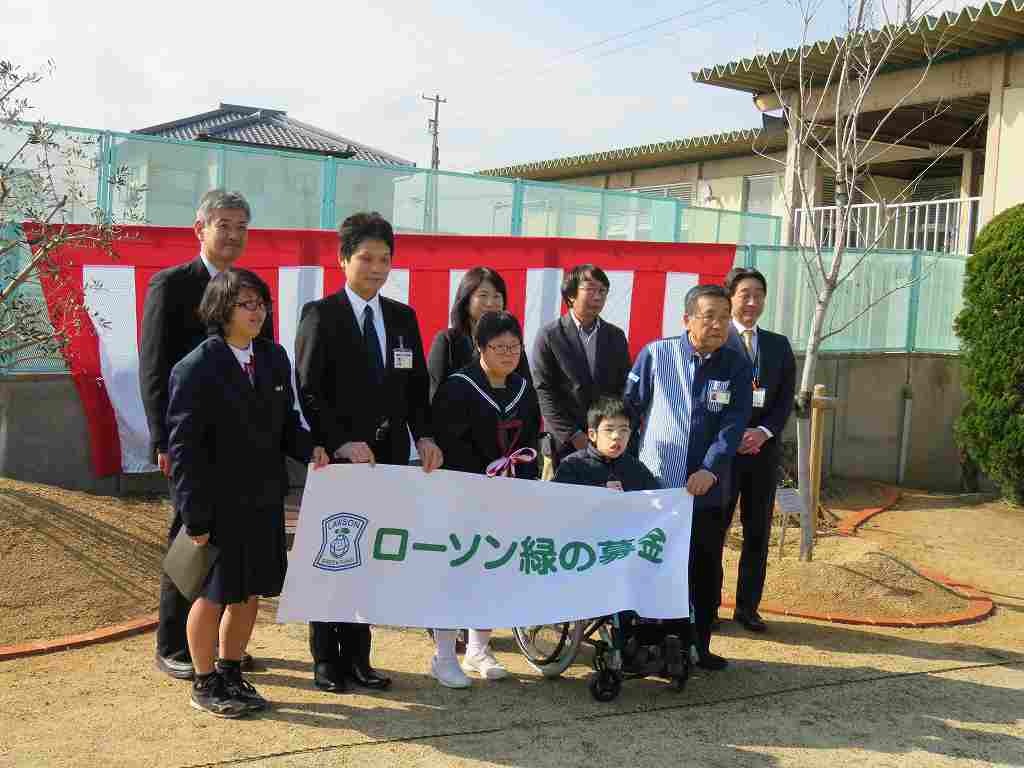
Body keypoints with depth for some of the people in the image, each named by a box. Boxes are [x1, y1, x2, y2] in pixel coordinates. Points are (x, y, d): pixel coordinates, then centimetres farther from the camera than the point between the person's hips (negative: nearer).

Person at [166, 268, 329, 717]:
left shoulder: (274, 358, 7)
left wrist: (309, 449, -7)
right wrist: (194, 518, -15)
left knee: (250, 593, 15)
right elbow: (183, 448, -13)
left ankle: (230, 673, 33)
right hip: (219, 506, -6)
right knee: (214, 595, 7)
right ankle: (205, 685, 25)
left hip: (264, 501, 6)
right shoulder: (196, 369, -13)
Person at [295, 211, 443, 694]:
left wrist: (423, 436, -2)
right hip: (337, 458, -4)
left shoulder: (402, 317, 12)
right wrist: (341, 443, -18)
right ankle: (326, 660, 18)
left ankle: (357, 657, 19)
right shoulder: (320, 315, -3)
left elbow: (416, 387, 13)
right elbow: (308, 391, -8)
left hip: (388, 458, 4)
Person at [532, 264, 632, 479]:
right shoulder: (549, 335, -2)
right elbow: (544, 392, -7)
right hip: (563, 445, -2)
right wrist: (574, 436, -12)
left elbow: (624, 389, 10)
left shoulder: (616, 336, 10)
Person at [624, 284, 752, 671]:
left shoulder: (736, 365, 1)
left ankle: (699, 646, 27)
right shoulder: (655, 354, -3)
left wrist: (710, 469, -20)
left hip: (708, 488, 2)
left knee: (706, 571, 11)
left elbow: (734, 423, -8)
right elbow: (630, 408, 3)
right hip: (655, 483, -2)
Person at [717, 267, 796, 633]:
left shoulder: (779, 345, 12)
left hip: (764, 448, 4)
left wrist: (763, 432, -9)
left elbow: (786, 399, 7)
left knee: (758, 532, 8)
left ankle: (748, 606, 18)